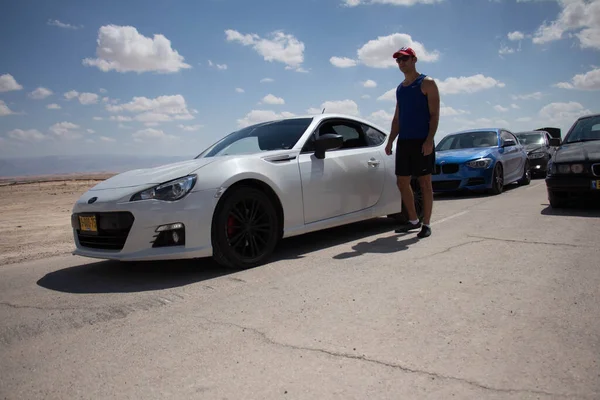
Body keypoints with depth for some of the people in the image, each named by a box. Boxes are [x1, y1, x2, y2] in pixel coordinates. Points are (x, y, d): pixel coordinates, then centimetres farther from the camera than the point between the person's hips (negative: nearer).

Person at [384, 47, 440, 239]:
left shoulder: (426, 83, -1)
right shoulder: (400, 88, 18)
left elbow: (434, 114, -9)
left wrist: (429, 140, -19)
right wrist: (390, 141, 11)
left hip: (421, 141, -7)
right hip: (403, 141, 7)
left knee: (424, 182, -2)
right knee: (402, 182, 8)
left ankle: (426, 224, 6)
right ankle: (413, 220, 21)